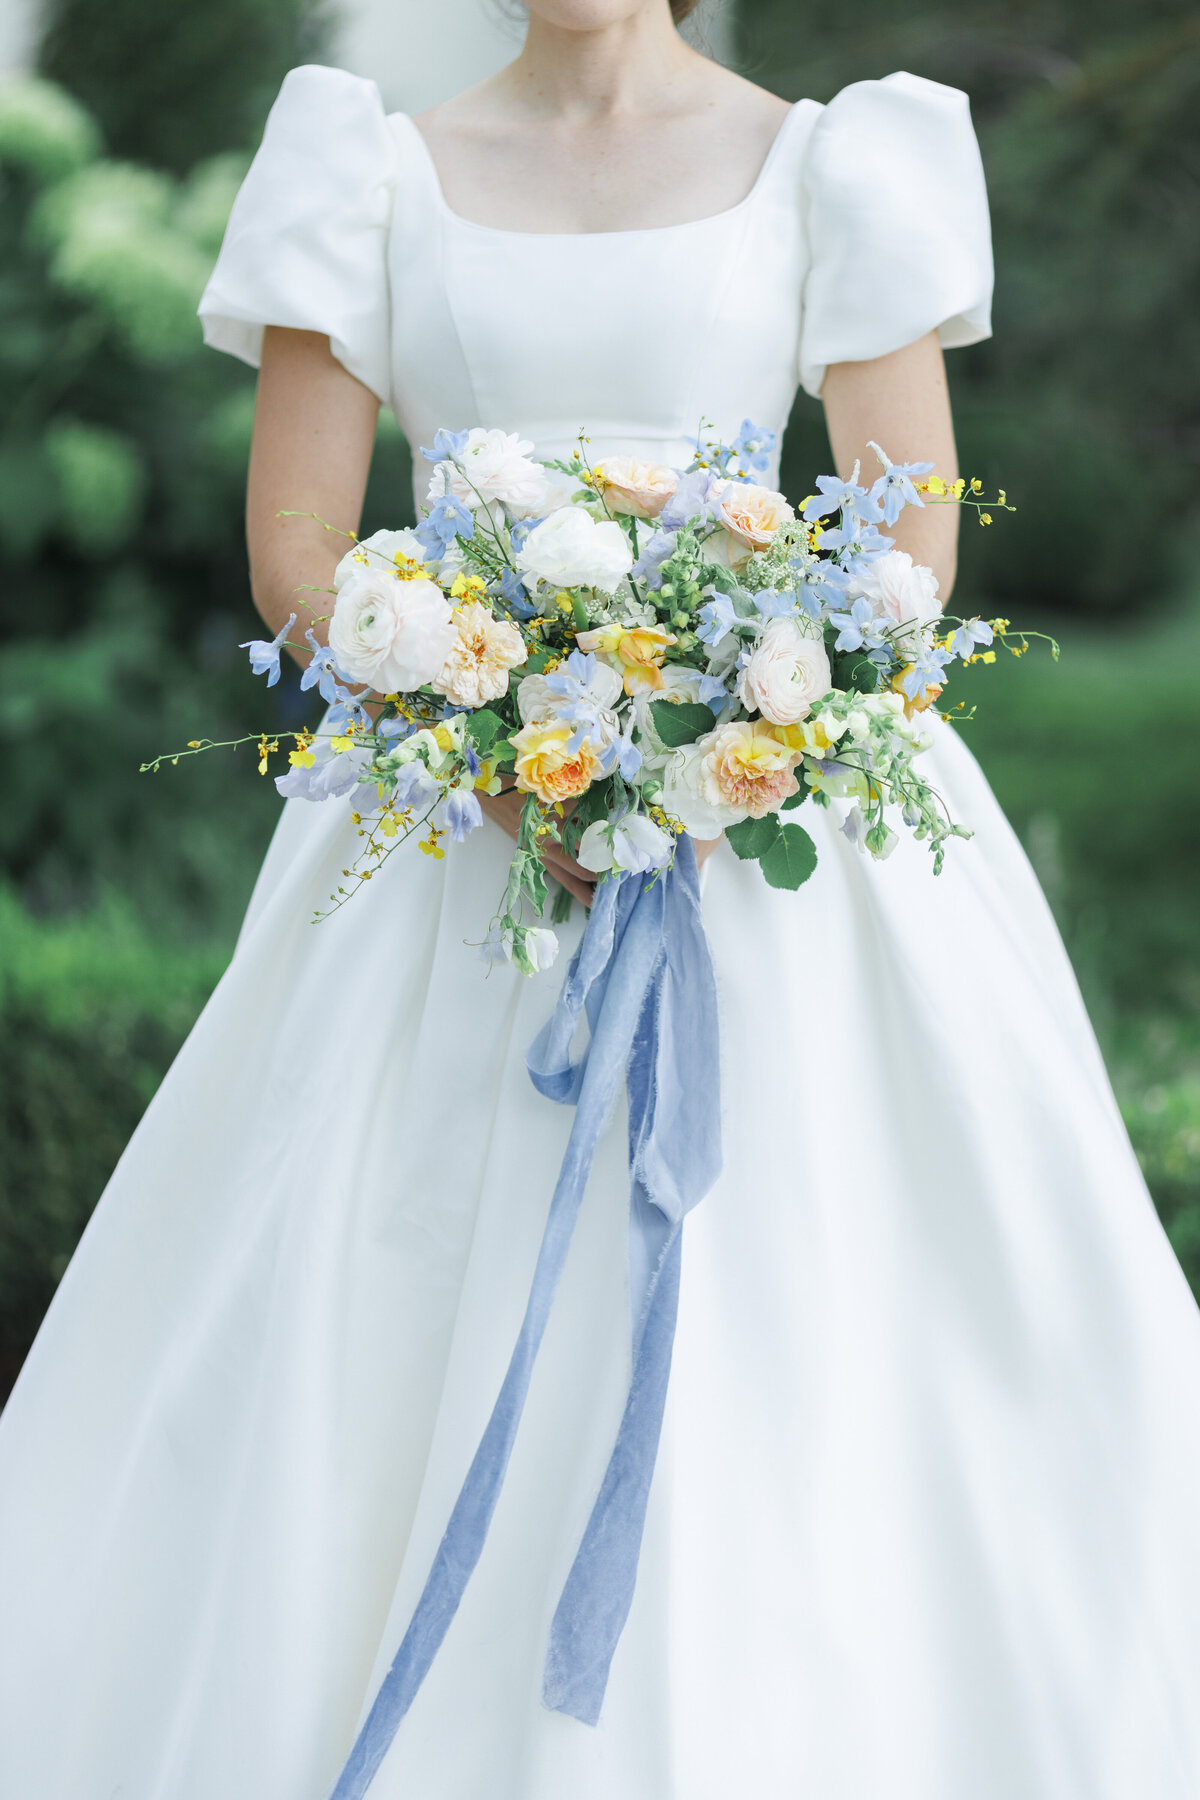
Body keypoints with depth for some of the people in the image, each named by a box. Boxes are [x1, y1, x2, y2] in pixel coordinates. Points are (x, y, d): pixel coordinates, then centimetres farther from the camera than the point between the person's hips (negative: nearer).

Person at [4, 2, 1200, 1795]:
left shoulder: (822, 166, 5)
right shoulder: (381, 172, 8)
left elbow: (914, 545, 1)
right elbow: (294, 544, 3)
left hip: (765, 825, -1)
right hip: (446, 828, 1)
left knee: (770, 1340, -4)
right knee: (374, 1335, -1)